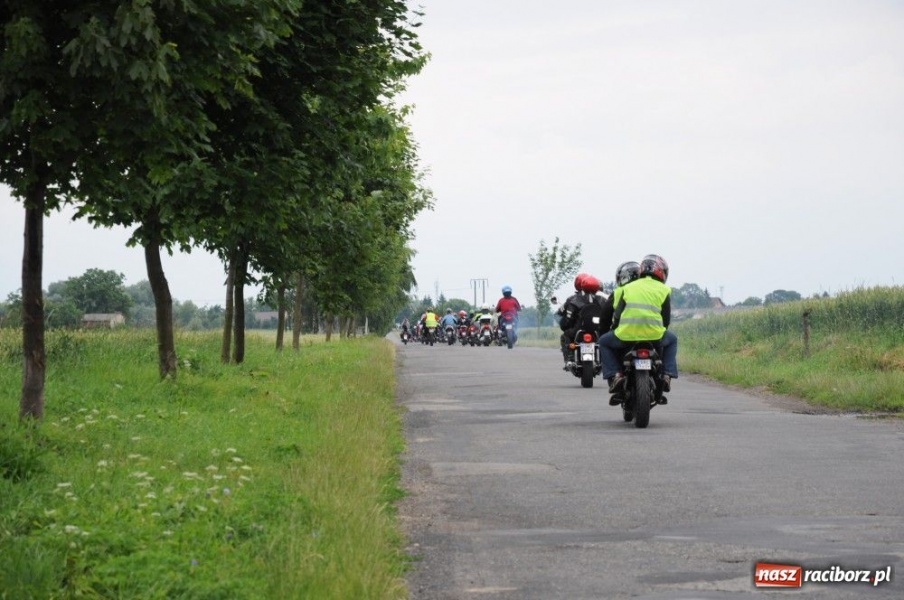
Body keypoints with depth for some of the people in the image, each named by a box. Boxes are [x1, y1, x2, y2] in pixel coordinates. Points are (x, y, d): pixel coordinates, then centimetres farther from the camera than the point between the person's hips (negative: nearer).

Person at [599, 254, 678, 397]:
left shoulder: (627, 288, 15)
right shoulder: (664, 290, 12)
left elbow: (617, 315, 10)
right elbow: (666, 319, 10)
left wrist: (614, 330, 28)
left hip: (626, 336, 0)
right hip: (654, 335, 0)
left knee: (604, 342, 28)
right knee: (672, 340, 33)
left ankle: (615, 375, 6)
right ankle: (667, 375, 15)